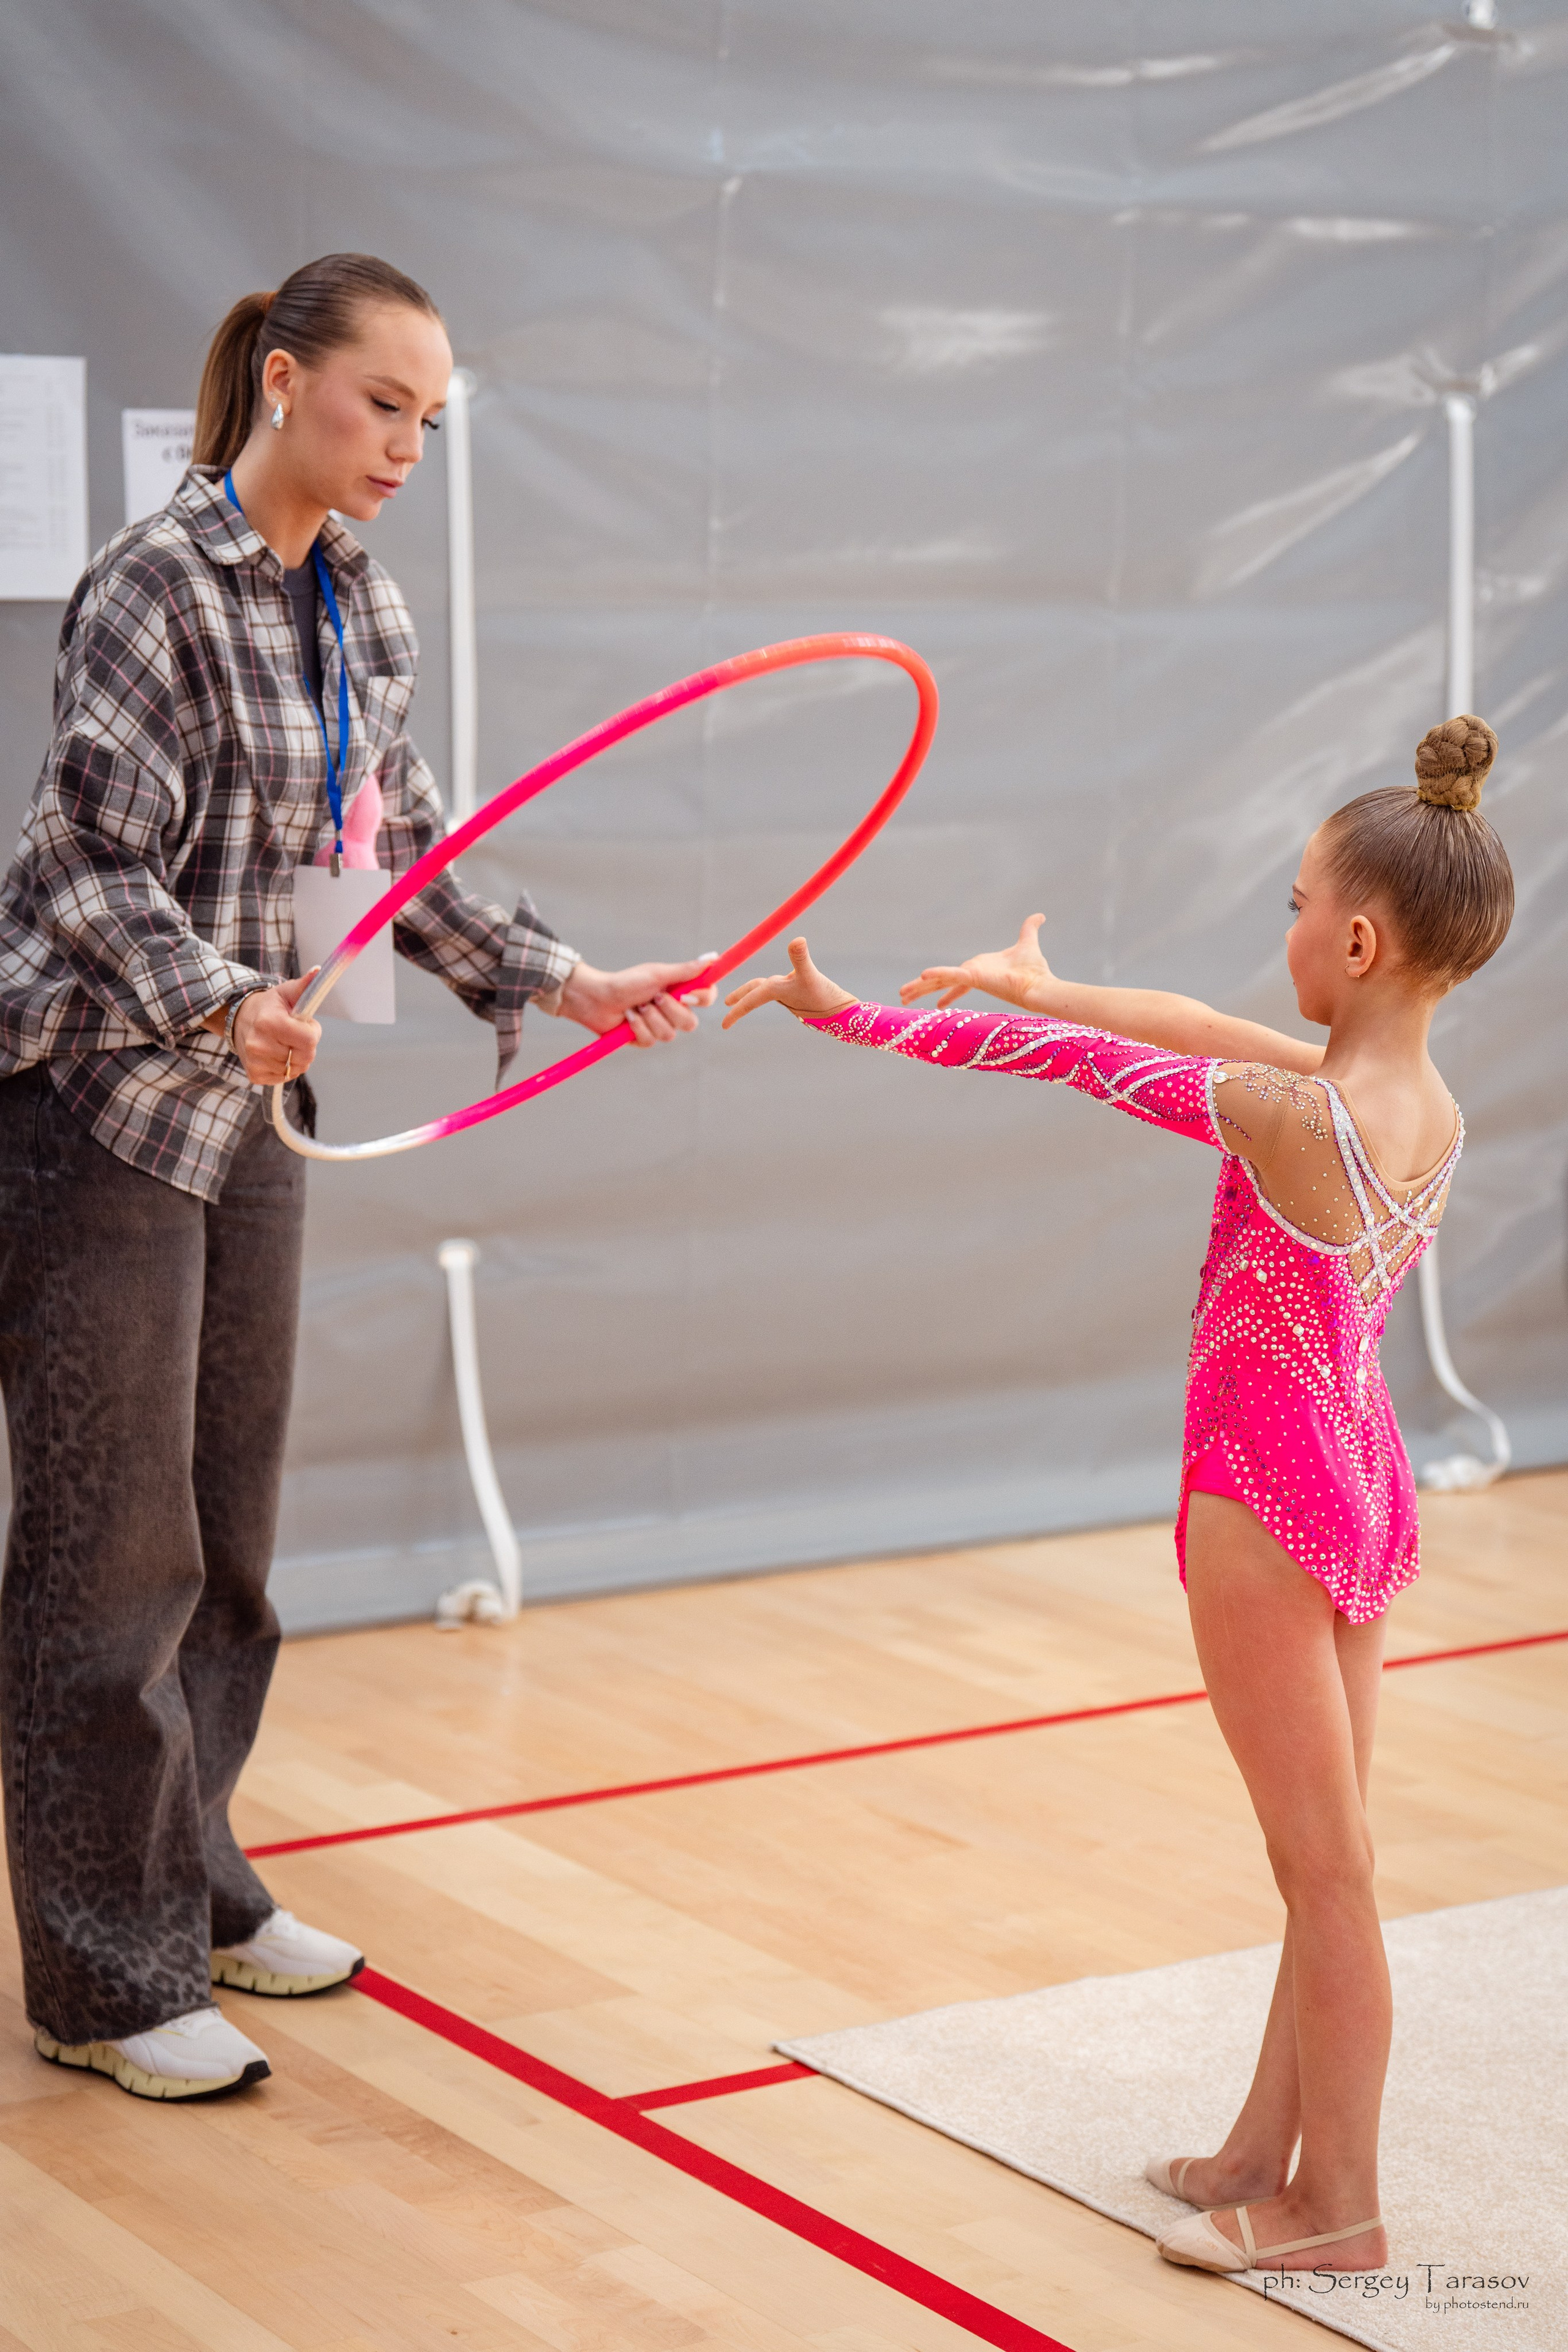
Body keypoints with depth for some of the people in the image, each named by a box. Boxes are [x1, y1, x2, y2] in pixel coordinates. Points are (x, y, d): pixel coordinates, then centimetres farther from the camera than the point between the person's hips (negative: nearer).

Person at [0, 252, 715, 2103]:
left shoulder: (361, 608, 9)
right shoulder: (159, 585, -15)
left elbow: (402, 855, 16)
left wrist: (567, 982, 9)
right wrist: (221, 1007, -35)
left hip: (244, 1108, 8)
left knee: (227, 1529, 15)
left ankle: (192, 1886, 30)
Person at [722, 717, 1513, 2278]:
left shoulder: (1289, 1118, -23)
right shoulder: (1430, 1107, 0)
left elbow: (1072, 1063, -15)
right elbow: (1202, 1030, 12)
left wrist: (848, 1016, -6)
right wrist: (1036, 978, 24)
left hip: (1269, 1506, -8)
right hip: (1368, 1494, 8)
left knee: (1327, 1869, 1)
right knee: (1326, 1860, 14)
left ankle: (1335, 2205, 13)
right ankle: (1264, 2152, 28)